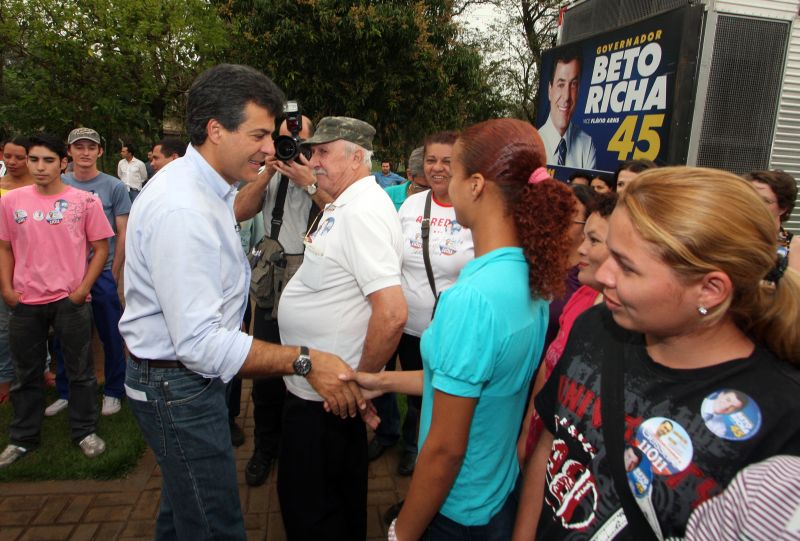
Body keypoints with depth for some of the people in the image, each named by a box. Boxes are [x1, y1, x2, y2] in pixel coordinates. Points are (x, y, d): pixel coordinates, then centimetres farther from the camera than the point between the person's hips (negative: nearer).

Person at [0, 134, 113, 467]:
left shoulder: (84, 201, -4)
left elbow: (100, 248, -2)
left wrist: (83, 288, -9)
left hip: (70, 300, -2)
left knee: (80, 370, 8)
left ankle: (84, 431, 26)